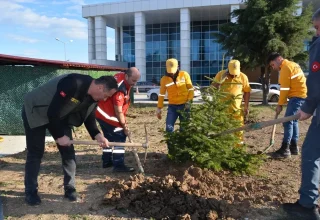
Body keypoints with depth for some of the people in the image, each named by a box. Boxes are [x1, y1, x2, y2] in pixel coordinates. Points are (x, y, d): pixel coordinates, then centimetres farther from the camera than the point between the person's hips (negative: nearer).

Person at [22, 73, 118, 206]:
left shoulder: (93, 96, -10)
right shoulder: (73, 84, -37)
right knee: (35, 153, -2)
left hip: (59, 116, 7)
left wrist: (97, 135, -17)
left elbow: (89, 117, 0)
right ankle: (31, 192, 13)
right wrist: (59, 136, -24)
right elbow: (53, 112, -34)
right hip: (35, 111, -7)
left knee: (68, 151, 2)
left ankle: (69, 189, 13)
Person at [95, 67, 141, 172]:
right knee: (119, 137, -8)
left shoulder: (122, 77, 0)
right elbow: (118, 111, -24)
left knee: (110, 137, 17)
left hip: (102, 112, 10)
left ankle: (106, 161, 27)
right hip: (107, 115, -10)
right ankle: (118, 165, -6)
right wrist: (124, 126, -14)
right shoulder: (120, 88, -30)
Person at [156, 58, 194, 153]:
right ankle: (171, 150, 7)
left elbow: (190, 89, 2)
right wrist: (159, 108, 5)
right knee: (169, 128, -7)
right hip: (172, 106, 1)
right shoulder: (164, 79, -1)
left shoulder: (184, 75, -4)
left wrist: (189, 101, -8)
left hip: (184, 105, -1)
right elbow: (161, 94, 5)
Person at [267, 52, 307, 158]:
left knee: (288, 121, -11)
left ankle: (285, 149, -10)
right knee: (293, 120, 14)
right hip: (301, 95, 10)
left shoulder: (285, 67, -12)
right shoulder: (291, 64, 18)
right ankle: (293, 147, 19)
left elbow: (284, 88, -15)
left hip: (297, 96, -10)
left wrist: (280, 104, -9)